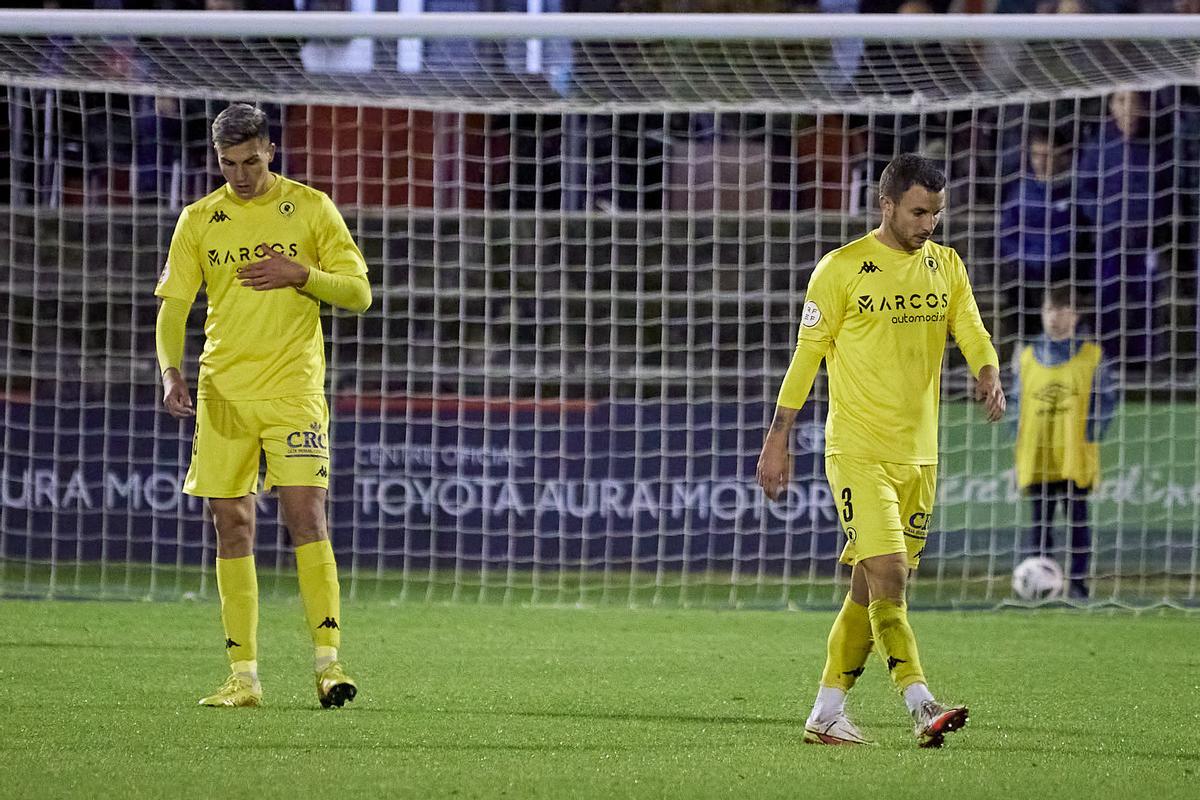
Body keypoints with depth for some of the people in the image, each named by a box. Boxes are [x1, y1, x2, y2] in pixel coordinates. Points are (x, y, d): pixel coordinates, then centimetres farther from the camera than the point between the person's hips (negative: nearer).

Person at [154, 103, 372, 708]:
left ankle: (328, 661, -12)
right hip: (223, 394, 3)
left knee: (306, 518, -13)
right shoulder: (199, 221, 8)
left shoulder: (310, 208, 3)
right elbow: (173, 305, 6)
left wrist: (301, 276, -15)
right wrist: (171, 369, -11)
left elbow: (359, 293, 3)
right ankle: (243, 675, 5)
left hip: (294, 390, -2)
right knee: (232, 527, 2)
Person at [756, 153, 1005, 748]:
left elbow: (972, 332, 3)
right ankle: (922, 708, -22)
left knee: (871, 587, 9)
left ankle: (826, 714, 16)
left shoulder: (947, 266, 10)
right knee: (887, 575, -16)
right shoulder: (841, 269, -5)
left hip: (919, 453, 6)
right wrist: (778, 441, 1)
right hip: (857, 449, -5)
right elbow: (807, 355, 0)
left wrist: (988, 375, -21)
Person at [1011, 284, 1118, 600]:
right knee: (1039, 521, 4)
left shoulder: (1092, 357, 1)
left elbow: (1106, 399, 1)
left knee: (1077, 519, 0)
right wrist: (1019, 437, 2)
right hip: (1036, 455, 2)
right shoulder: (1027, 357, 9)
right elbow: (1017, 400, 13)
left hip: (1075, 455, -2)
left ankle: (1077, 581, 5)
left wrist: (1091, 435, -8)